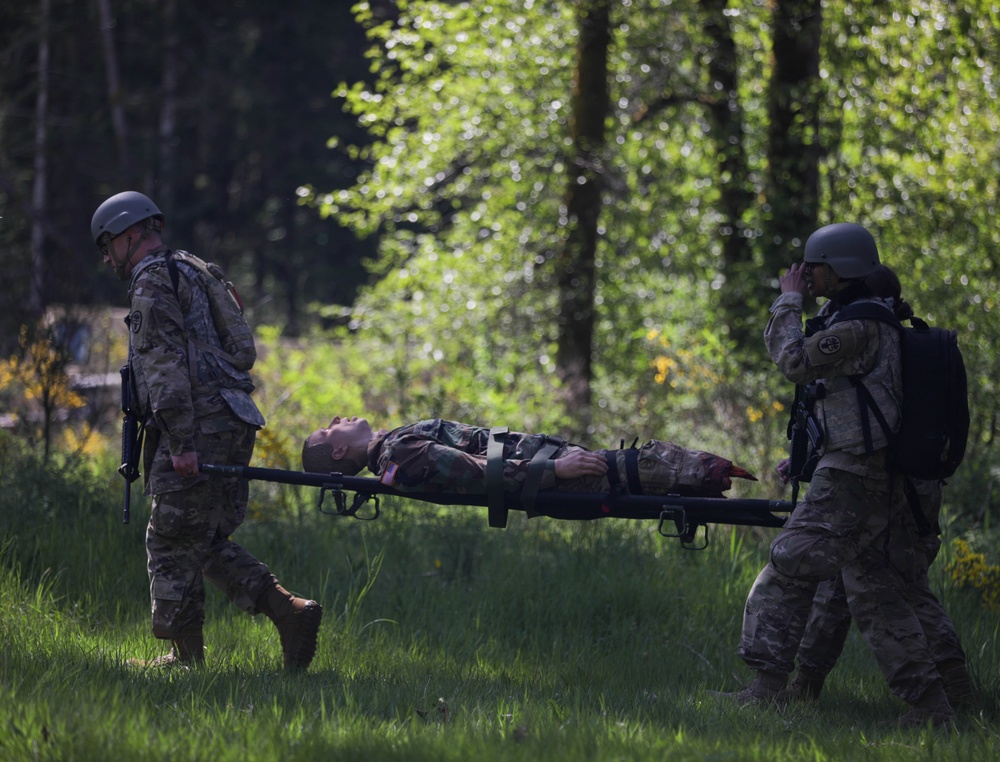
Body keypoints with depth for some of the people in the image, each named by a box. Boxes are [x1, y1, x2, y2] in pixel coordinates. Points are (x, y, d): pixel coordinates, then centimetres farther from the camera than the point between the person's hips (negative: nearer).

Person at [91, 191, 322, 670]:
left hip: (200, 426, -10)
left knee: (172, 539, -2)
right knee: (206, 541, 12)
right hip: (233, 421, 10)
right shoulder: (187, 275, 26)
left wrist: (181, 442, -22)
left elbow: (166, 365, -16)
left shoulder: (152, 281, -6)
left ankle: (185, 655, 1)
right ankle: (289, 611, -2)